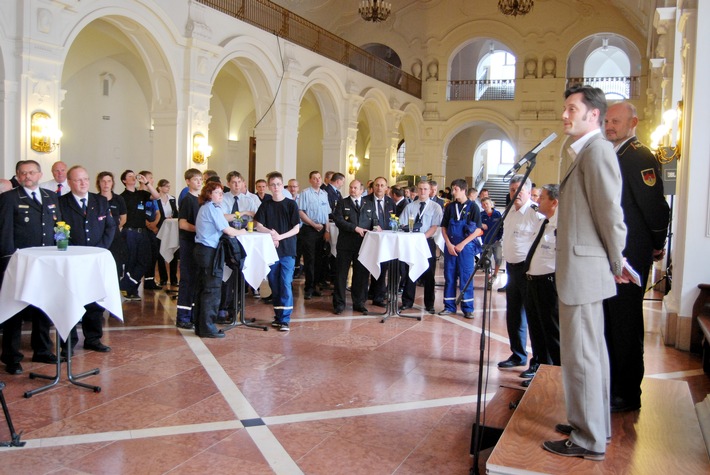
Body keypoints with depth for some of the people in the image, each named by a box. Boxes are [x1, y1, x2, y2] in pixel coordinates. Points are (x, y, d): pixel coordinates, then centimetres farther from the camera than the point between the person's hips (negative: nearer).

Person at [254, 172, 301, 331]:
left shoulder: (291, 204, 1)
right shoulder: (265, 205, 8)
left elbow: (296, 228, -3)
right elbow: (258, 226, 3)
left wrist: (280, 236, -16)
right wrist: (271, 232, -15)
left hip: (287, 251, -3)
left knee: (286, 284, -8)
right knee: (274, 284, 8)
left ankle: (285, 319, -4)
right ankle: (278, 316, 20)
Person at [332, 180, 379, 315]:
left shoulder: (370, 204, 14)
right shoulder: (342, 203, 5)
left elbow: (374, 220, 13)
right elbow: (338, 220, -8)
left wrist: (375, 226, -11)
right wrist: (355, 228, -16)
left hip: (364, 244, 2)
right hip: (346, 244, -2)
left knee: (361, 274, 7)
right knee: (341, 274, 1)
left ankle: (359, 303, 18)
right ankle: (339, 303, 11)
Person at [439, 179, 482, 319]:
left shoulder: (472, 207, -2)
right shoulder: (450, 206, 7)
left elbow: (478, 230, -5)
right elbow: (443, 227, 10)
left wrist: (462, 244, -11)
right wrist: (449, 244, -4)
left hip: (466, 246, -3)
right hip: (450, 246, 3)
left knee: (466, 277, 0)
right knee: (449, 276, 6)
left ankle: (468, 308, 9)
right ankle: (449, 306, 14)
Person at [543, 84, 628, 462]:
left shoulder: (597, 150, -14)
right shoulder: (584, 153, 16)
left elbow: (610, 213, -17)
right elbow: (588, 211, 14)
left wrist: (616, 264, -6)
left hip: (584, 269, -10)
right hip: (580, 270, 10)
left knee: (580, 354, -2)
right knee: (591, 350, 18)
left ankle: (589, 441, 10)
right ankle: (596, 424, 33)